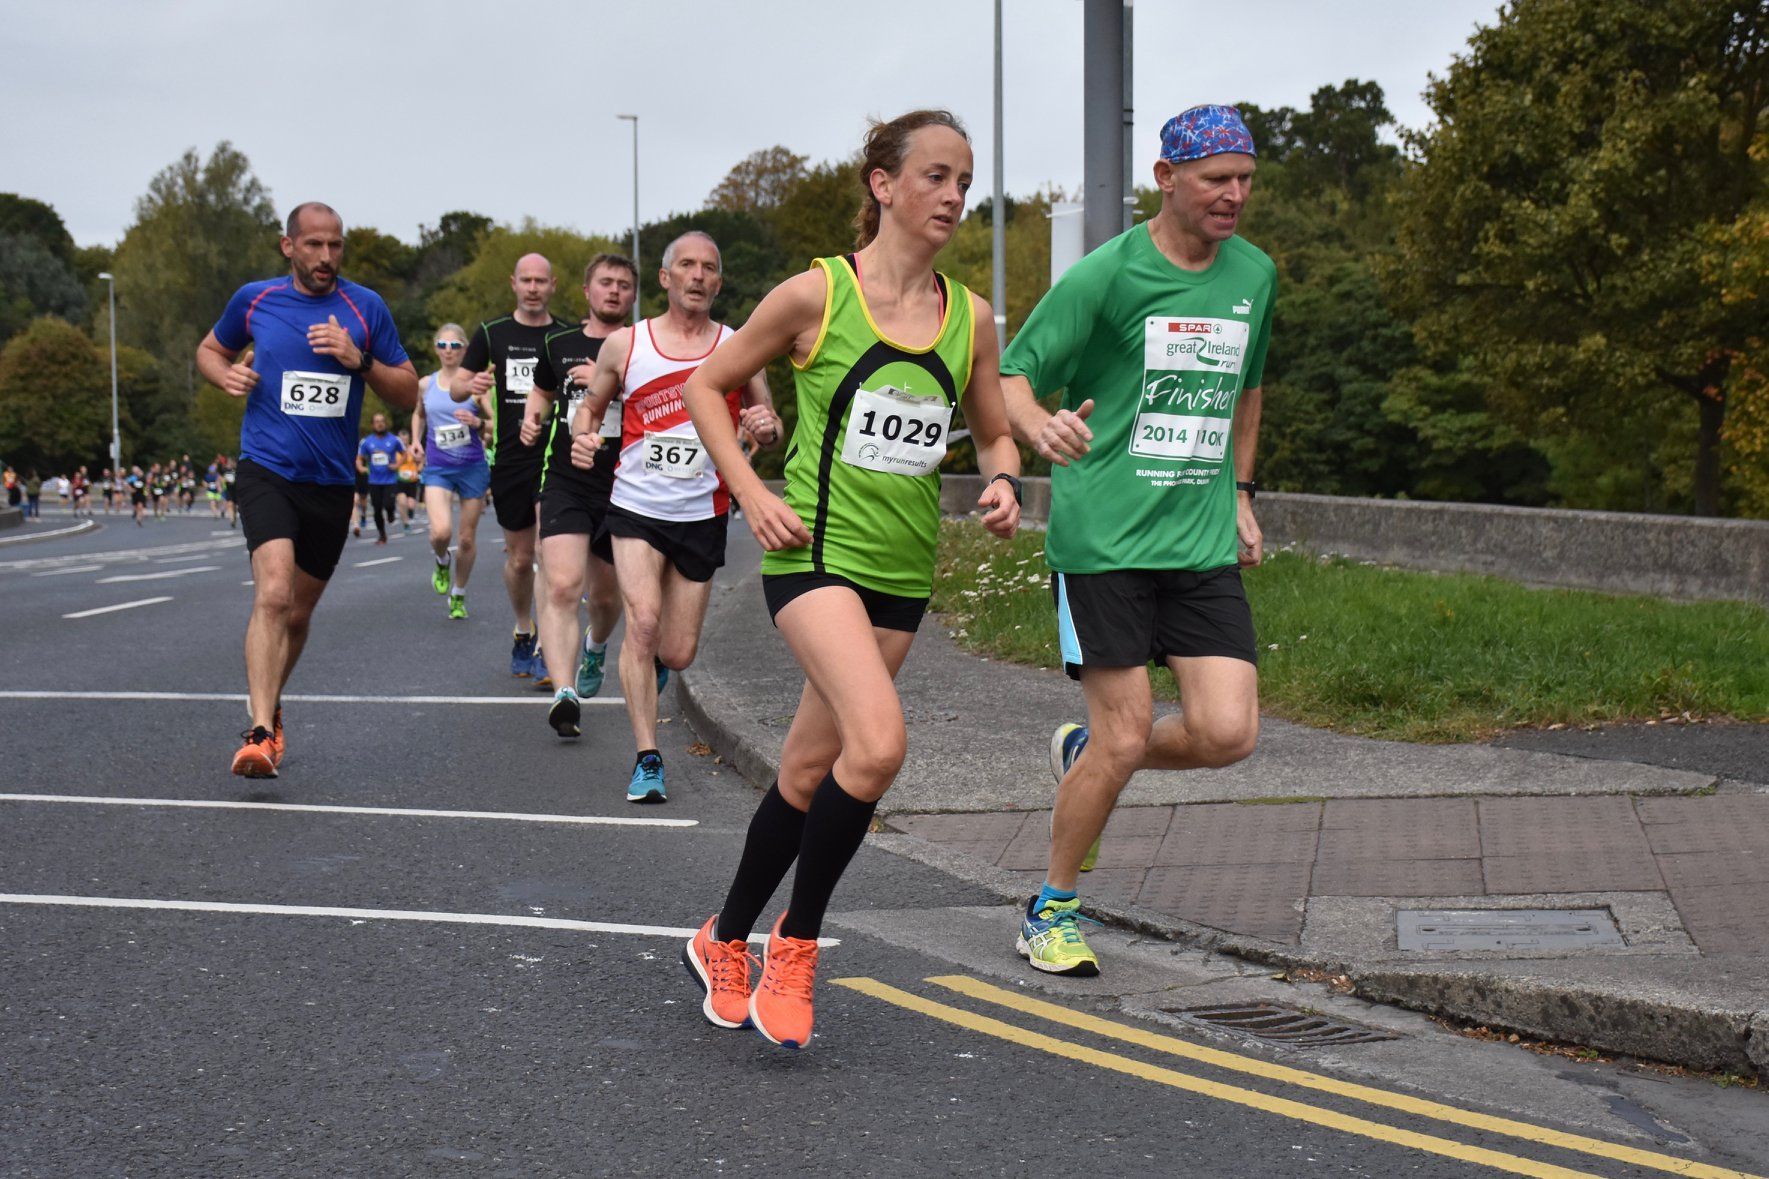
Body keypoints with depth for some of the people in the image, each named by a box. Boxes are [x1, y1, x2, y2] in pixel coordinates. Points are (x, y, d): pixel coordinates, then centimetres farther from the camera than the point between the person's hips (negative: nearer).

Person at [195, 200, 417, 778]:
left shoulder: (366, 308, 2)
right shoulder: (254, 299, 2)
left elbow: (408, 392, 5)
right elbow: (210, 349, 21)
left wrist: (359, 361, -13)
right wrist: (226, 374, -2)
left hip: (331, 484, 2)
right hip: (267, 472, -2)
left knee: (298, 614, 15)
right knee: (273, 593, -24)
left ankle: (269, 707, 40)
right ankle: (260, 733, -28)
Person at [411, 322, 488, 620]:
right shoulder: (426, 384, 5)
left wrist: (477, 422, -21)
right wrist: (416, 440, 8)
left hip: (472, 466, 0)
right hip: (437, 468, 0)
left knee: (467, 538, 6)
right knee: (441, 532, -22)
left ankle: (458, 596, 27)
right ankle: (442, 563, 14)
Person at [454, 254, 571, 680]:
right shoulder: (492, 334, 6)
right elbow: (457, 385, 8)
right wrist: (470, 385, -16)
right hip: (510, 458, 2)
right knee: (519, 558, 10)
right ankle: (523, 633, 32)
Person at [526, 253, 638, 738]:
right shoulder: (559, 344, 10)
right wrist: (531, 418, 10)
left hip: (620, 487, 0)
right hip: (565, 482, 0)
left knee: (606, 595, 14)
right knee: (561, 587, -19)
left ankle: (595, 648, 49)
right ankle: (564, 694, -27)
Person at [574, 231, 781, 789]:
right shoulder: (624, 344, 1)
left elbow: (769, 421, 11)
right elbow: (591, 406, 14)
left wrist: (766, 424, -13)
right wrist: (583, 436, -9)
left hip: (702, 516, 1)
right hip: (636, 509, -1)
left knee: (677, 653, 5)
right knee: (643, 621, -21)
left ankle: (652, 665, 44)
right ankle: (647, 759, -14)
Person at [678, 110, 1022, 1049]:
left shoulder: (970, 317, 5)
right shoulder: (816, 295, -7)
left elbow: (994, 433, 18)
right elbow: (706, 387, 3)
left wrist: (1002, 483, -4)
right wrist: (753, 496, -7)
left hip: (904, 568, 5)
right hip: (815, 550, -5)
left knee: (810, 771, 12)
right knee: (879, 743, -25)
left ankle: (725, 941, 32)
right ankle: (794, 942, -4)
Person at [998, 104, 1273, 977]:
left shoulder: (1254, 274, 11)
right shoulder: (1107, 274, -7)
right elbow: (1011, 374, -7)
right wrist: (1040, 427, -29)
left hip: (1204, 544, 5)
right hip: (1104, 537, -5)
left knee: (1227, 733, -7)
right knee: (1125, 738, -5)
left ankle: (1083, 751, 24)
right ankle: (1052, 909, 17)